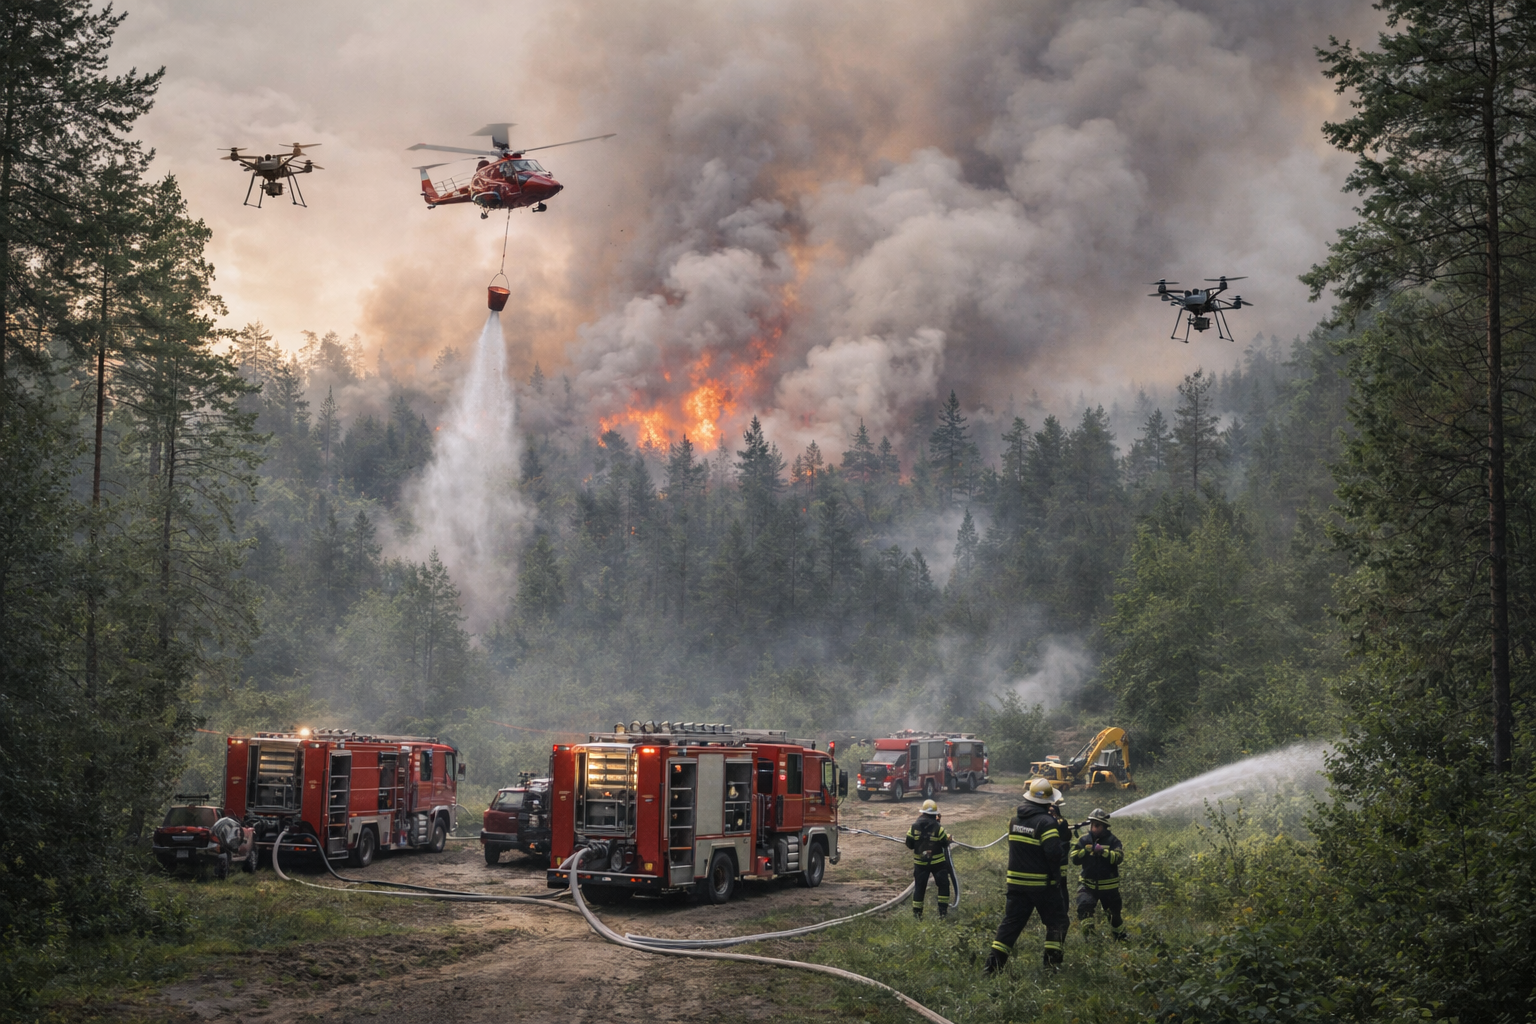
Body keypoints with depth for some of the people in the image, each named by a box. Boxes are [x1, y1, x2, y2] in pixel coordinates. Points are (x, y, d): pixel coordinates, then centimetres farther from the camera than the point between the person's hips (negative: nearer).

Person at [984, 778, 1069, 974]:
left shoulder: (1015, 820, 6)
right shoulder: (1046, 822, -16)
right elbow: (1054, 853, -22)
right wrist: (1056, 876, -8)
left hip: (1016, 882, 6)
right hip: (1042, 883, -6)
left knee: (1011, 921, 9)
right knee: (1056, 921, 10)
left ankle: (994, 962, 2)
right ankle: (1052, 960, 5)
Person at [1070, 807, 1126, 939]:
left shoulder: (1112, 840, -6)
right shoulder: (1084, 840, 1)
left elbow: (1119, 857, -21)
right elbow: (1075, 859, -6)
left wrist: (1102, 851, -35)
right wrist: (1086, 850, -24)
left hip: (1109, 887, -1)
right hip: (1089, 885, 1)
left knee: (1114, 915, 14)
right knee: (1084, 905, -26)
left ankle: (1121, 937, 38)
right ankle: (1088, 932, -20)